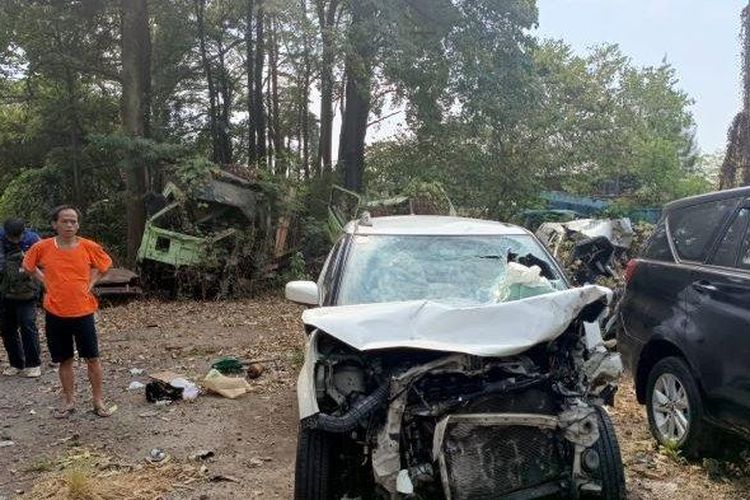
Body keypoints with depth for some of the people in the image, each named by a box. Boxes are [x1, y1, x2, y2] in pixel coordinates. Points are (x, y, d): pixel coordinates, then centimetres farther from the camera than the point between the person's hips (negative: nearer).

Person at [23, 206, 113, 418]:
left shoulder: (89, 247, -7)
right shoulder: (42, 247, -6)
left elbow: (104, 265, 11)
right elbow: (28, 266, 13)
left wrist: (90, 283, 2)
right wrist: (46, 281, 4)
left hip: (83, 313, -1)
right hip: (55, 314, 1)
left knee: (92, 358, 5)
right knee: (65, 360, 12)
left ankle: (98, 401, 18)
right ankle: (69, 401, 27)